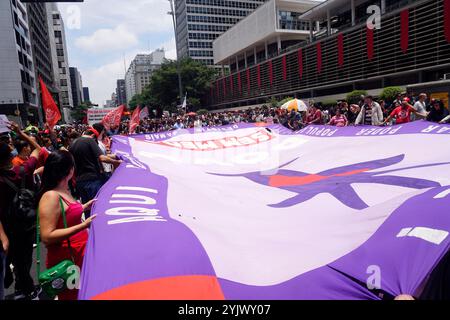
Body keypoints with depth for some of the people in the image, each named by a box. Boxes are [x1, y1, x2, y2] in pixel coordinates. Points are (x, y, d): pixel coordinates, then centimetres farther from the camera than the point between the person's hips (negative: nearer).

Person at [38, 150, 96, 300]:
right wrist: (83, 225, -28)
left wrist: (85, 207, 16)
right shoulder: (51, 197, -21)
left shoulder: (65, 191, 5)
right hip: (66, 259, -8)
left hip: (80, 252, 8)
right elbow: (47, 237, -24)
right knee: (70, 297, 9)